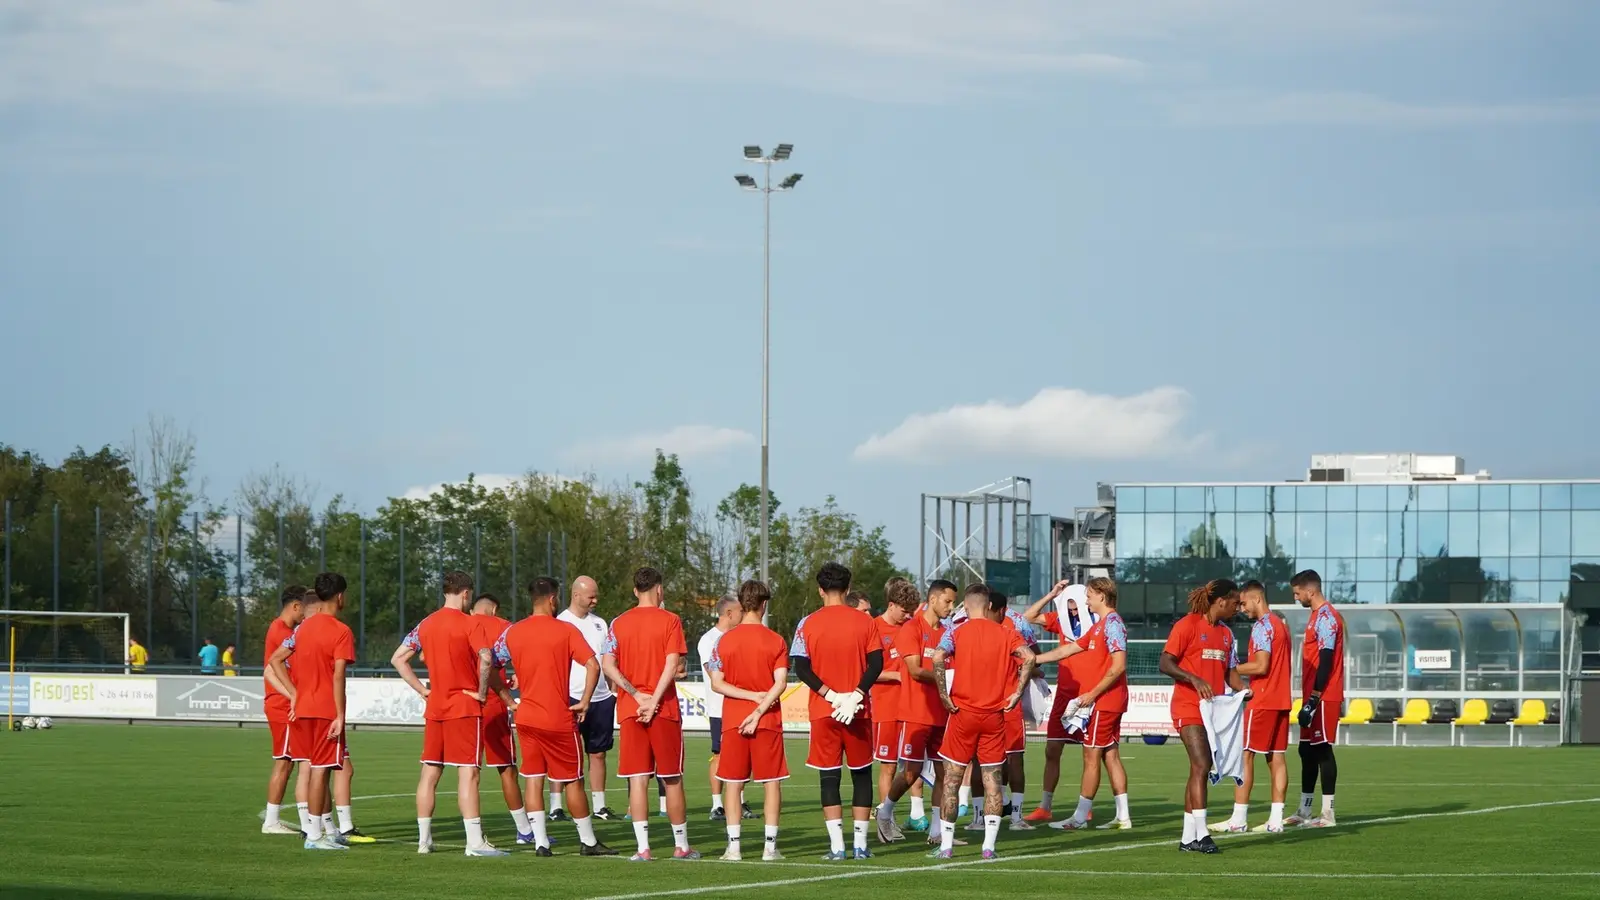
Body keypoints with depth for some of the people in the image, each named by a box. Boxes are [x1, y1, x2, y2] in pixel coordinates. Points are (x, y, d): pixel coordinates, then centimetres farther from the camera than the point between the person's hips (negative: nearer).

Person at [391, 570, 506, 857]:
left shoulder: (426, 625, 9)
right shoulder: (468, 624, -9)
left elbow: (398, 659, 12)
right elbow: (486, 659, -25)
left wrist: (423, 690, 10)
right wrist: (482, 691, -11)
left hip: (434, 707, 6)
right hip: (464, 708, -6)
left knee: (429, 773, 10)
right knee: (468, 773, -7)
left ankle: (424, 839, 14)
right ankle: (475, 842, -11)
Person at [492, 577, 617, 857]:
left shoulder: (512, 632, 4)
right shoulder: (566, 631, -7)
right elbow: (593, 665, -16)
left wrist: (509, 700, 10)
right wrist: (584, 702, -8)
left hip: (526, 718, 3)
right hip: (559, 718, -3)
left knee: (533, 779, 6)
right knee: (573, 780, 6)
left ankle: (540, 842, 1)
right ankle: (588, 841, 14)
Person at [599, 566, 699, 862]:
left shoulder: (619, 623, 6)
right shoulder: (669, 621, -2)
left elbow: (607, 665, -3)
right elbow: (672, 665, -13)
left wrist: (637, 695, -6)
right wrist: (653, 701, -13)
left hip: (629, 711, 2)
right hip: (664, 710, -2)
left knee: (638, 779, 0)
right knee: (672, 779, 7)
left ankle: (643, 848, -6)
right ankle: (681, 846, 14)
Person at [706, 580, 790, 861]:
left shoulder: (725, 640, 0)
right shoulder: (776, 641, -3)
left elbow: (717, 683, -4)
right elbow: (780, 683, -12)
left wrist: (752, 696, -7)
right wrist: (759, 710, -13)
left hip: (733, 721, 1)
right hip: (769, 721, -1)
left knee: (733, 782, 5)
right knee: (771, 782, 4)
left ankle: (734, 846, 0)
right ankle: (770, 846, 0)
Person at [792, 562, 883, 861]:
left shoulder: (808, 624, -1)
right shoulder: (864, 621, 1)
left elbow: (802, 668, -8)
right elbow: (876, 663, -7)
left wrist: (832, 696, -11)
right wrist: (855, 696, -12)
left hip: (823, 712, -1)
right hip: (858, 712, 1)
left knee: (829, 777, 2)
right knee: (861, 774, 10)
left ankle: (837, 846, -4)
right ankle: (860, 844, 7)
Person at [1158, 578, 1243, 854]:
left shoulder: (1225, 633, 16)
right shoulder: (1187, 625, -7)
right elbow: (1165, 664, -11)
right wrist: (1194, 679, -24)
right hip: (1189, 707, -8)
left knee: (1199, 770, 8)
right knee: (1201, 767, -16)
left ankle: (1188, 837, 12)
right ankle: (1201, 834, -19)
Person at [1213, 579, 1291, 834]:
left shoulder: (1262, 626, -12)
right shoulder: (1280, 623, 16)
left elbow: (1261, 666, -19)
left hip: (1261, 702, -9)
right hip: (1281, 700, 9)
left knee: (1245, 755, -5)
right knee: (1276, 757, 6)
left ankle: (1239, 818, -6)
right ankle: (1276, 819, 3)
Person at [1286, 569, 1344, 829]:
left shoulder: (1326, 618, -15)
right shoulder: (1318, 617, 16)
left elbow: (1325, 662, -20)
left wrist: (1314, 700, -20)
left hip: (1323, 698, -10)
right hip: (1314, 697, 10)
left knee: (1322, 750, -8)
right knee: (1307, 751, 13)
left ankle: (1327, 814, -6)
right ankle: (1304, 812, 19)